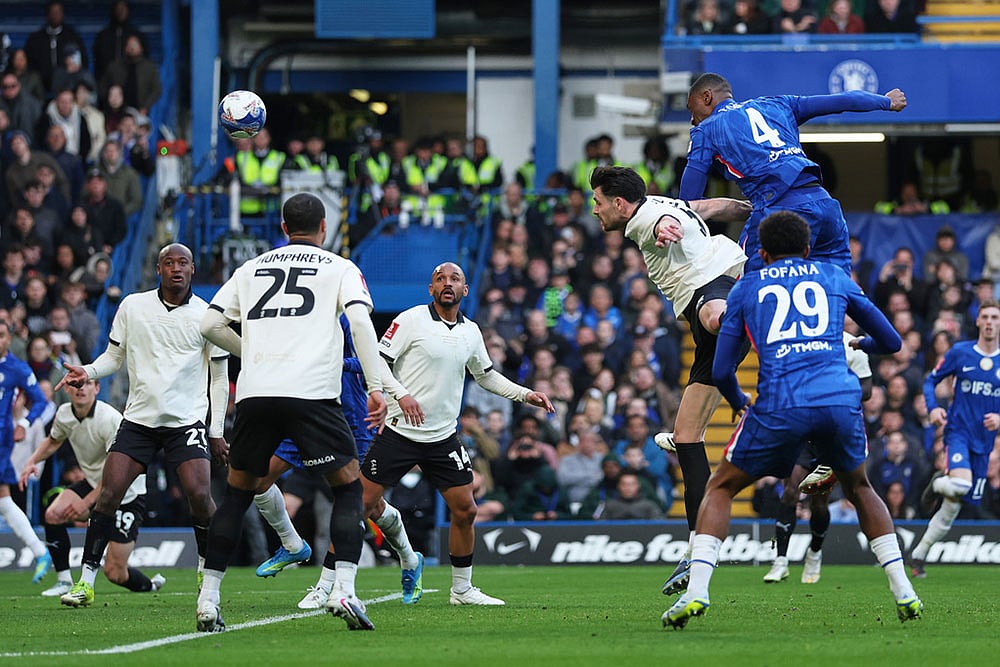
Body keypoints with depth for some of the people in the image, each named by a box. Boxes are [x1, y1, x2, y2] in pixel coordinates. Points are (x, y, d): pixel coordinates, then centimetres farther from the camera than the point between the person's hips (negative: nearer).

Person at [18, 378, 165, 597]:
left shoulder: (110, 420, -27)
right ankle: (64, 581, -6)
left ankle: (150, 585, 25)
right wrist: (32, 461, 0)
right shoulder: (64, 413, -5)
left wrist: (86, 502, -32)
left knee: (114, 573, -8)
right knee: (53, 514, -20)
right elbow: (53, 441, 19)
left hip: (128, 494, -7)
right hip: (93, 483, 7)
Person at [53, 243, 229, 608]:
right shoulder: (133, 306, 4)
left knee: (199, 495, -17)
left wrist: (217, 431, 3)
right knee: (108, 495, -9)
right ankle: (86, 582, -3)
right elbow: (115, 355, 14)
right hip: (139, 418, 1)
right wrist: (87, 372, -7)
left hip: (187, 420, -1)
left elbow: (220, 377, 6)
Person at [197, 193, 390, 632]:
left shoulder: (250, 269, 21)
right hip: (312, 393, -3)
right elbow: (360, 320, -4)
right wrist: (375, 387, -4)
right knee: (348, 487, 8)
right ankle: (344, 591, -11)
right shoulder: (340, 269, 13)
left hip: (255, 394, 3)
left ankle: (208, 600, 12)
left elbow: (210, 324, 14)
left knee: (237, 493, 16)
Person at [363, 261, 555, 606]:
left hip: (443, 436, 5)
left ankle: (462, 589, 18)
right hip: (399, 432, -5)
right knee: (362, 503, -8)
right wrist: (400, 395, -24)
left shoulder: (471, 332, 10)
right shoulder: (411, 320, -7)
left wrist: (526, 395, 16)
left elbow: (486, 375, 26)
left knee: (465, 510, 2)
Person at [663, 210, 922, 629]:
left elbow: (721, 371, 17)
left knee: (720, 489, 16)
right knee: (858, 487, 29)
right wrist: (861, 344, 53)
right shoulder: (835, 278, 23)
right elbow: (891, 342, 29)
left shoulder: (747, 288, 20)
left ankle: (696, 590, -3)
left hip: (780, 406, -2)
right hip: (841, 398, 2)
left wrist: (738, 402, 39)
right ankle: (903, 591, 19)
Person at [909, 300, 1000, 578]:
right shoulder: (960, 352, 0)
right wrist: (933, 408, -10)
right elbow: (930, 381, 8)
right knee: (961, 483, -31)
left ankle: (919, 554, 18)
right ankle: (937, 484, 5)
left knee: (953, 506, 4)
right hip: (958, 431, -3)